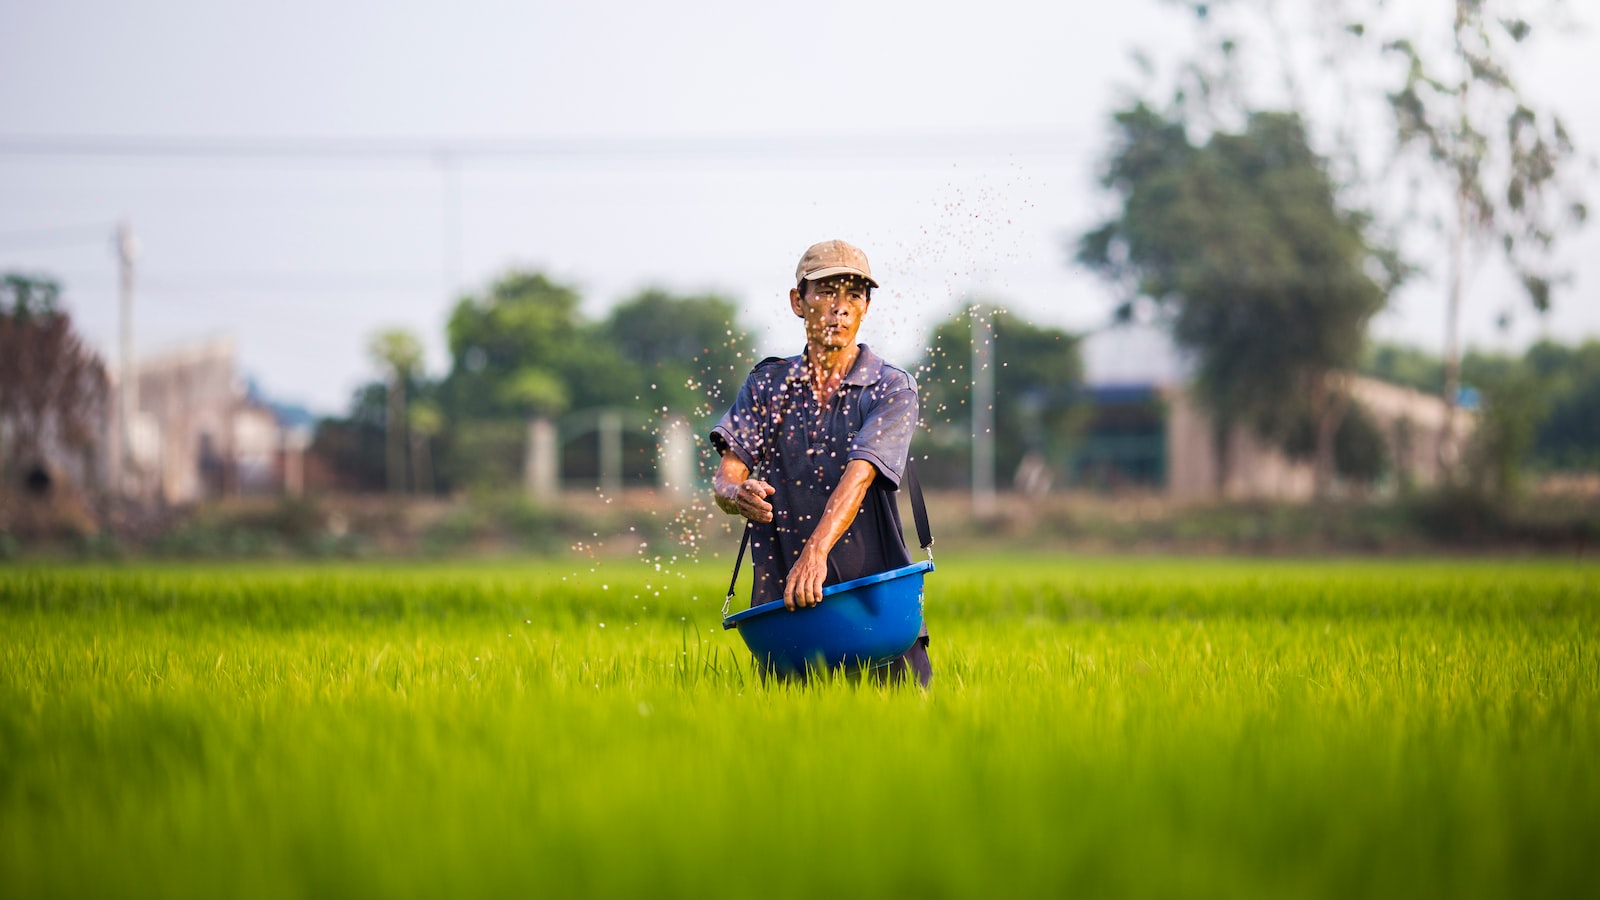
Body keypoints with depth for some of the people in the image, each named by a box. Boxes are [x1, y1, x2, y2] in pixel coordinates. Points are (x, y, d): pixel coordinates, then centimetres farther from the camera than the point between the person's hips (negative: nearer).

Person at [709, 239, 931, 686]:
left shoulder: (892, 388, -1)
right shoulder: (767, 383, 10)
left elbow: (860, 473, -17)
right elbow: (726, 474, 1)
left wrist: (816, 551, -33)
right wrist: (737, 494, -25)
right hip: (780, 600, 2)